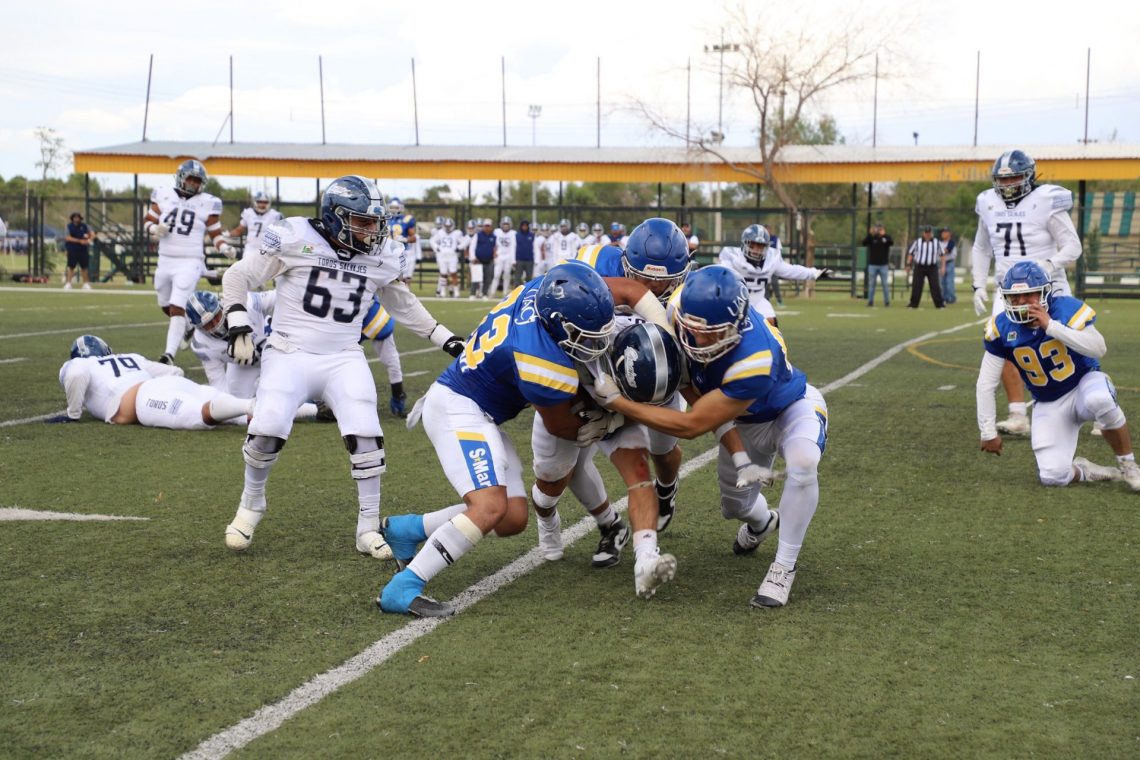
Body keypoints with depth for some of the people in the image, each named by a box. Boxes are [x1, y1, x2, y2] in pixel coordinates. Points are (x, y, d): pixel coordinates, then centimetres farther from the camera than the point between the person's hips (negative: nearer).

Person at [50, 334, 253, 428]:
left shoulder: (75, 365, 22)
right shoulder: (132, 359, 39)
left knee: (204, 414, -30)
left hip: (145, 400, -7)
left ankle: (252, 406, -55)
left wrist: (73, 414, 8)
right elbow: (175, 371, 38)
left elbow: (76, 375, -3)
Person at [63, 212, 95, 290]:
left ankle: (86, 283, 15)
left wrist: (89, 240, -17)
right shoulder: (69, 226, -3)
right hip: (72, 250, -3)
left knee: (84, 267, 7)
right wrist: (80, 241, -20)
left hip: (83, 249, 3)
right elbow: (68, 238, -13)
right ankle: (68, 283, -3)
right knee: (71, 267, -5)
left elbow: (92, 234, 5)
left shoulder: (84, 225, 6)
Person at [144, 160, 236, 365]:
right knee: (166, 306, 19)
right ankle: (190, 325, 47)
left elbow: (216, 234, 6)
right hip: (165, 261, 4)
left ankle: (169, 354, -17)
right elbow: (149, 222, 12)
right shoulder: (163, 196, 5)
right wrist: (155, 229, -11)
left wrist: (225, 248, -13)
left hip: (189, 263, -4)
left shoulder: (207, 203, 0)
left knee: (177, 308, -16)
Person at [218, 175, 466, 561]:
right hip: (290, 353, -3)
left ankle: (369, 529, 2)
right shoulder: (296, 239, -8)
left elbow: (403, 304, 22)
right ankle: (251, 505, 11)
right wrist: (238, 324, -10)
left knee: (365, 435, -13)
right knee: (267, 429, -18)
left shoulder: (381, 257, 4)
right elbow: (238, 277, 1)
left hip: (343, 359, 3)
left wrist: (446, 339, 20)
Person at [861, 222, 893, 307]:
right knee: (871, 284, 3)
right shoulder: (871, 238, 3)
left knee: (885, 284, 1)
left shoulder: (886, 238, 2)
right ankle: (870, 301, 8)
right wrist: (870, 234, -25)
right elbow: (863, 243, -14)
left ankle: (887, 301, 7)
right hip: (872, 265, 0)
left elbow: (892, 242, -18)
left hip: (884, 265, 0)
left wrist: (884, 235, -30)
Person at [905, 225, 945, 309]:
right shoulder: (917, 242, 3)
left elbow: (941, 255, 11)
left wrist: (941, 267, 5)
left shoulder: (936, 243, 6)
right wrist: (908, 265, 2)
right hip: (919, 266, 0)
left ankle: (939, 304, 0)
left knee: (935, 285, -5)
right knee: (916, 285, -1)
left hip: (932, 267, 0)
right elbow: (910, 253, 7)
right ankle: (913, 304, 8)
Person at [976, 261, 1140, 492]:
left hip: (1084, 383, -2)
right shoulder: (1001, 328, -13)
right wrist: (988, 432, -7)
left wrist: (1051, 326, -35)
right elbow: (986, 384, -7)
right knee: (1052, 477, -16)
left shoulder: (1066, 309, -19)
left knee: (1100, 400, -40)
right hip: (1049, 406, 2)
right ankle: (1084, 471, 21)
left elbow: (1098, 349, -32)